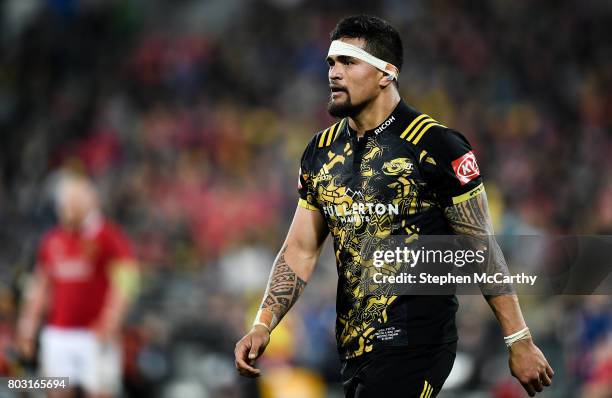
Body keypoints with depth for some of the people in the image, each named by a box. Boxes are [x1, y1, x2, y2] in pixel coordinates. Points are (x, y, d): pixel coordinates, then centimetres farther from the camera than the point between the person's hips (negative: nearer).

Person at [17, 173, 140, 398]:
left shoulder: (110, 238, -5)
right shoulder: (52, 240, 12)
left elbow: (123, 285, -10)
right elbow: (40, 285, 20)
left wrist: (108, 325, -19)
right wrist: (29, 324, 15)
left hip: (94, 335, -5)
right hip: (57, 334, 5)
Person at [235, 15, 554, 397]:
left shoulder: (437, 147, -9)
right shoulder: (321, 151, 10)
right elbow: (300, 250, 11)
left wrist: (520, 341, -8)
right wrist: (263, 326, -2)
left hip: (415, 347, -7)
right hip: (354, 348, 7)